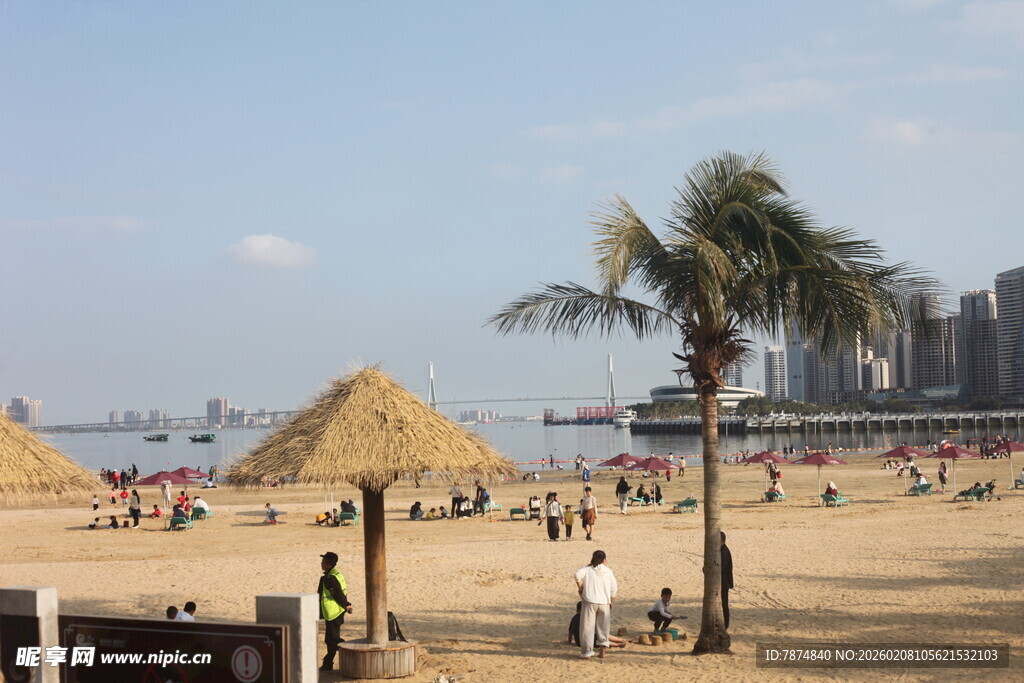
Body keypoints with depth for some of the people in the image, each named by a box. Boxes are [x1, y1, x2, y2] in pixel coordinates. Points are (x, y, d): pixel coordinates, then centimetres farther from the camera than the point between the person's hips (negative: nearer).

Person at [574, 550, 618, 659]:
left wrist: (581, 588, -3)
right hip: (605, 603, 3)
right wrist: (611, 603, 21)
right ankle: (602, 649, 13)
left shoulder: (587, 568, 4)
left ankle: (587, 652, 2)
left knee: (587, 627, 2)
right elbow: (614, 589, 10)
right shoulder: (608, 571, 11)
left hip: (590, 602, -3)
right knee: (603, 627, 17)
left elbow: (577, 575, -16)